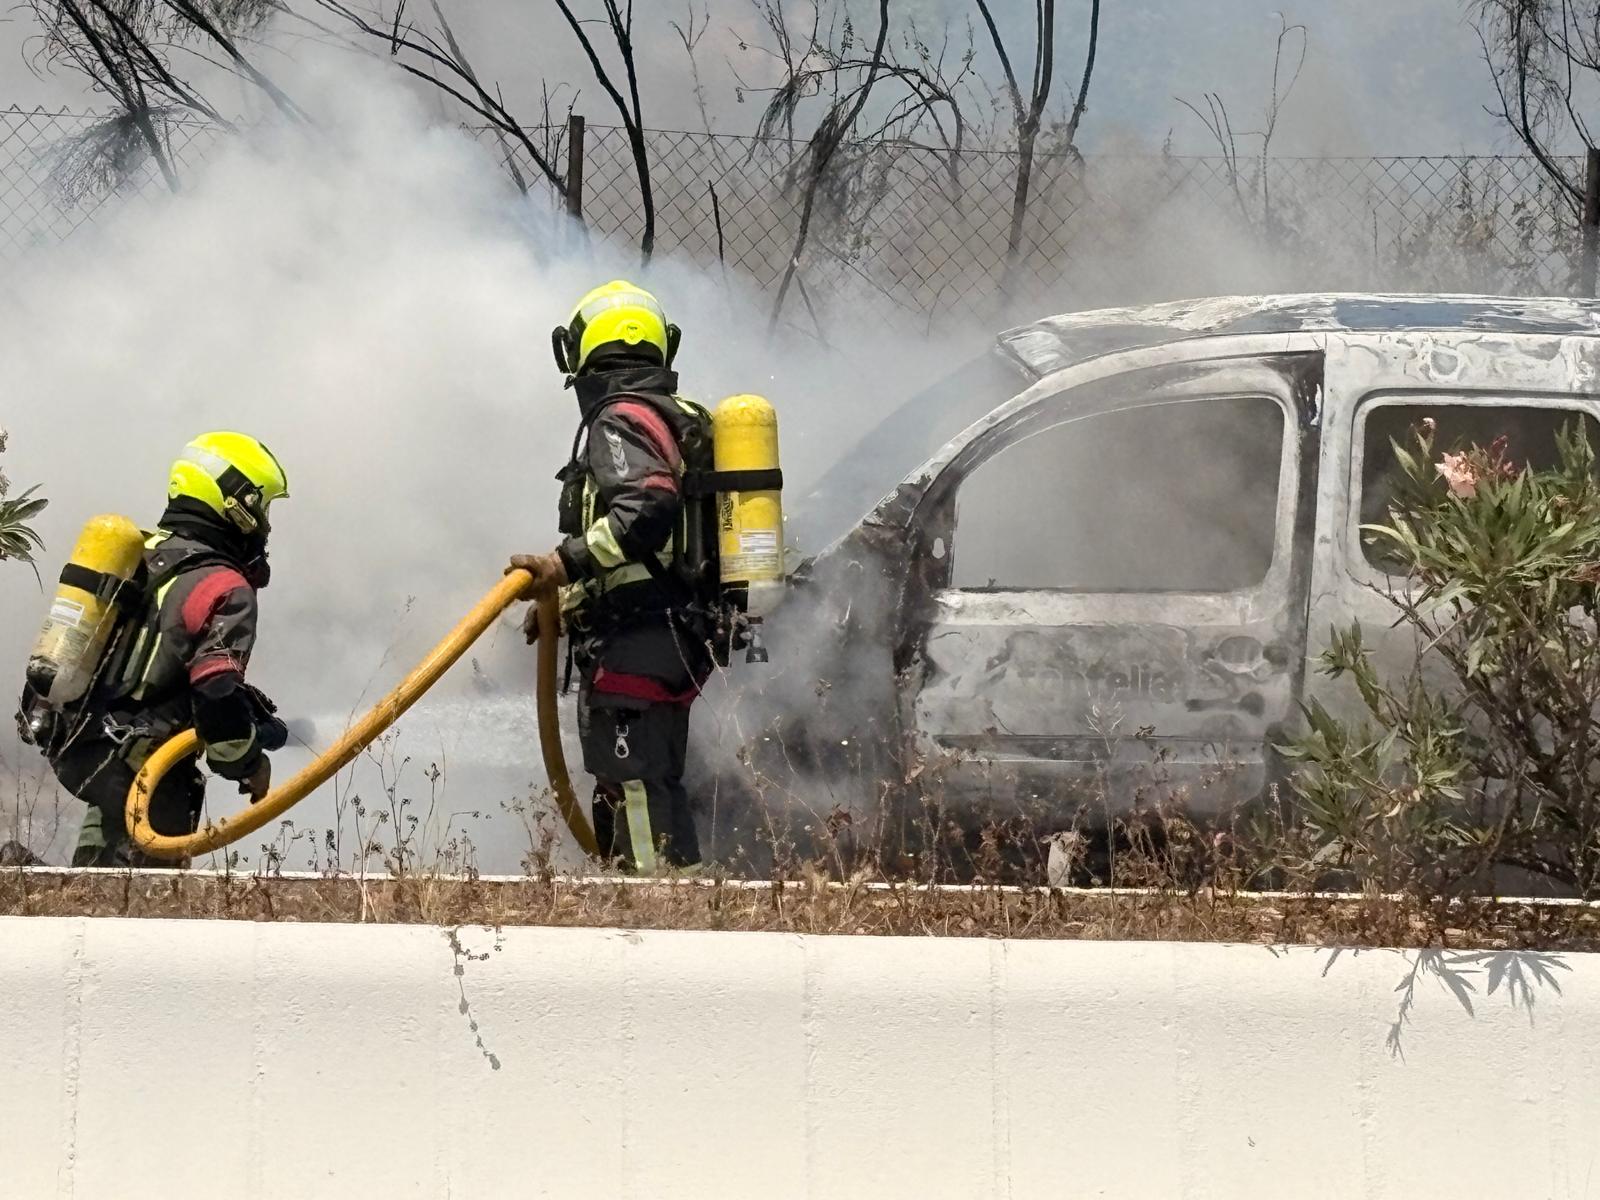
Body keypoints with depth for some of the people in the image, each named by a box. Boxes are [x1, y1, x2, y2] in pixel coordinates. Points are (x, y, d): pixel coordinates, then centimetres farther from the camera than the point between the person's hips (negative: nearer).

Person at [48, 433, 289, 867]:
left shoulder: (138, 557, 13)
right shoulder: (223, 589, -13)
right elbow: (216, 693, -22)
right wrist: (249, 764, -6)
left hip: (80, 749, 9)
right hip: (142, 772, -9)